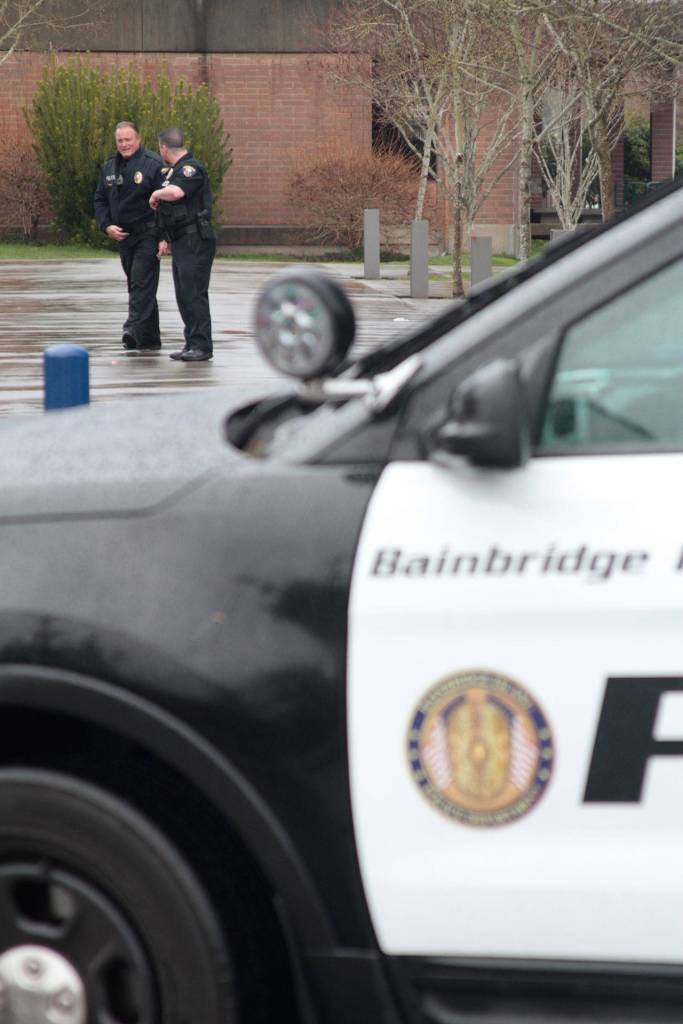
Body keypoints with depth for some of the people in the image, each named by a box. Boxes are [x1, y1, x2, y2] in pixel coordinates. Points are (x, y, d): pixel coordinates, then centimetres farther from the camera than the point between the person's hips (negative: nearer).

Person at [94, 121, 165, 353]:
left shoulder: (153, 164, -11)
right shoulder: (109, 167, 10)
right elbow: (100, 199, 16)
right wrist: (107, 226, -2)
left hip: (148, 235, -7)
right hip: (123, 236, 8)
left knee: (142, 283, -16)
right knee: (136, 285, 11)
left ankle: (134, 329, -26)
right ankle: (150, 339, 18)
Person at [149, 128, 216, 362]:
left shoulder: (191, 168, -13)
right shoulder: (174, 171, 20)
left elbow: (176, 192, -32)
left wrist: (155, 195, -13)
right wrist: (165, 239, 21)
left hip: (195, 242, -10)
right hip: (181, 243, 10)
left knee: (194, 293, -10)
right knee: (183, 295, 11)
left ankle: (201, 345, -8)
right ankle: (192, 343, 17)